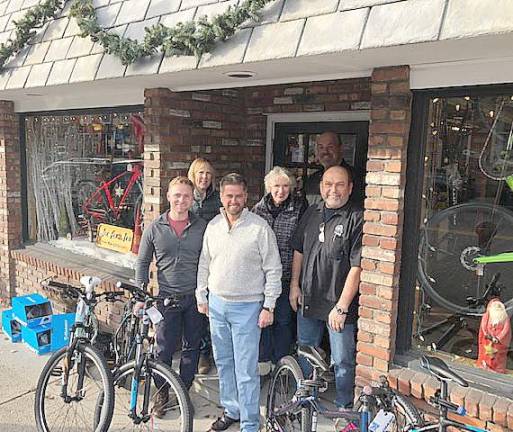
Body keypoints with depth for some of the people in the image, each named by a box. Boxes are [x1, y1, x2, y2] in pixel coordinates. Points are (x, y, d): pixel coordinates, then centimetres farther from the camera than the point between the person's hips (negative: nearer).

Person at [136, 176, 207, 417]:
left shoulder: (202, 227, -2)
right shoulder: (155, 228, -2)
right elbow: (143, 262, 6)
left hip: (195, 298, 1)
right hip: (167, 297, 0)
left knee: (191, 347, 12)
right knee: (164, 349, 5)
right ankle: (162, 394, 25)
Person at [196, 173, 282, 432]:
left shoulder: (260, 228, -11)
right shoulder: (213, 226, 5)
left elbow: (273, 270, -9)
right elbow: (204, 264, 14)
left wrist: (269, 306, -10)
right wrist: (201, 296, 13)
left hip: (247, 307, -5)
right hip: (217, 304, 6)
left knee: (246, 370, -2)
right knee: (223, 362, 18)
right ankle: (231, 411, 35)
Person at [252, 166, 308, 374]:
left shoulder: (299, 207, -6)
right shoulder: (259, 208, 2)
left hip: (286, 274, -2)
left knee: (284, 319, 10)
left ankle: (280, 361, 27)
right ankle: (264, 359, 27)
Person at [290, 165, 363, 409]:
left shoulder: (357, 219, -15)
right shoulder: (312, 213, 6)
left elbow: (357, 267, -18)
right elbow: (298, 250, 14)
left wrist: (341, 307, -20)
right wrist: (295, 285, 9)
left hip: (339, 305, -6)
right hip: (308, 300, 6)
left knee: (342, 361, 5)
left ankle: (344, 409, 26)